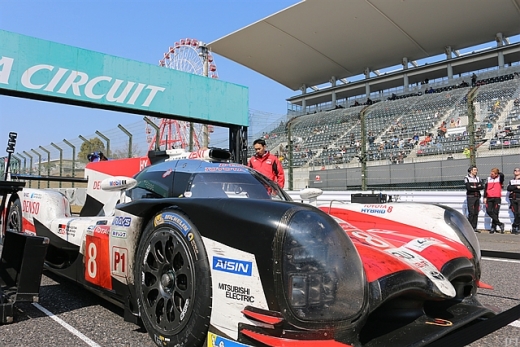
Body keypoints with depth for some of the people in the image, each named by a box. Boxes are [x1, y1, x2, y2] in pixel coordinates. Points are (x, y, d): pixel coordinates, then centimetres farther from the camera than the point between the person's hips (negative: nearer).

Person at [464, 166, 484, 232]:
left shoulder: (478, 178, 15)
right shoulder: (466, 178, -3)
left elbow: (482, 187, 2)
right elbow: (468, 187, -16)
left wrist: (474, 187, -11)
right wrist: (477, 187, -6)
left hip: (477, 197, 6)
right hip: (470, 197, -6)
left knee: (476, 213, 5)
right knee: (471, 213, -10)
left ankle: (474, 227, 10)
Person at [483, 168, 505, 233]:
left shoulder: (499, 179, 0)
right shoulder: (488, 179, 9)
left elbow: (502, 175, -25)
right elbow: (485, 188, 11)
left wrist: (498, 173, -3)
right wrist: (485, 197, 6)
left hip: (497, 198, -3)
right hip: (489, 198, 3)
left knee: (495, 213, -1)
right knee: (489, 211, -8)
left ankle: (493, 227, 9)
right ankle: (500, 224, 4)